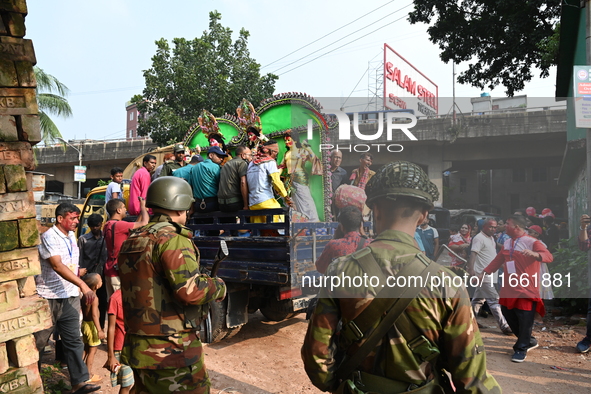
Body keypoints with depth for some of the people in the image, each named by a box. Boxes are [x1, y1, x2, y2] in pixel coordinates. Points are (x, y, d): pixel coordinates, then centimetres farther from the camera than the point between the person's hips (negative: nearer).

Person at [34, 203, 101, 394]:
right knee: (37, 341, 7)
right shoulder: (49, 237, -15)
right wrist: (82, 284, -36)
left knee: (74, 341, 6)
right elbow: (57, 266, -28)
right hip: (49, 298, -7)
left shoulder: (71, 236, 10)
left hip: (70, 297, 7)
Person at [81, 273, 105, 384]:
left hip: (84, 323, 8)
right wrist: (99, 330, -27)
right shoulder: (94, 298, -21)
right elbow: (94, 315, -26)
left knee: (86, 349, 20)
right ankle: (88, 375, 7)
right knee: (92, 351, 2)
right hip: (91, 325, -8)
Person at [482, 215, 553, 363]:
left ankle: (521, 349, 13)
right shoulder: (507, 243, 10)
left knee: (524, 321, -3)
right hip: (509, 289, 7)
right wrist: (483, 273, 19)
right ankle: (528, 341, 31)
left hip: (526, 290, -7)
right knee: (509, 316, 12)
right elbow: (497, 260, 19)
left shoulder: (532, 242, -13)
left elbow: (548, 256, -25)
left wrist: (535, 254, -45)